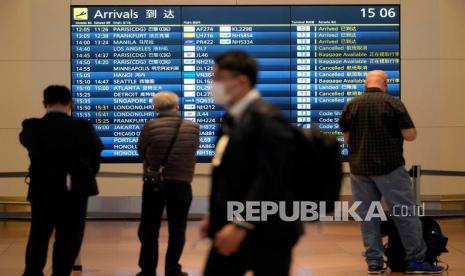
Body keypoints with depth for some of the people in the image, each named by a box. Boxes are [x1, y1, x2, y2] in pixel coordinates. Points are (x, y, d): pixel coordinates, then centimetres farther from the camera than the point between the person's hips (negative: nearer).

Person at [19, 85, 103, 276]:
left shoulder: (32, 127, -8)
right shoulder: (82, 127, -9)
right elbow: (96, 148, 8)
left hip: (42, 189, 1)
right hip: (74, 189, -1)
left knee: (38, 237, 16)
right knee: (68, 239, 7)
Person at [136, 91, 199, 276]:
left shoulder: (150, 126, -10)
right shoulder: (193, 128, -4)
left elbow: (141, 151, 1)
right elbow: (193, 151, 7)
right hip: (182, 184, 1)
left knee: (149, 230, 12)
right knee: (177, 231, 12)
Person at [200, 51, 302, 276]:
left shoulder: (267, 118, -16)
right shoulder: (232, 117, 14)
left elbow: (268, 179, -23)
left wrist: (241, 225, -26)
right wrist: (215, 216, 17)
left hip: (265, 232, -9)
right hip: (231, 227, 9)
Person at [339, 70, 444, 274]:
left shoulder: (351, 105, 3)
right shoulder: (393, 103, -7)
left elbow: (347, 138, 11)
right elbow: (410, 135, -7)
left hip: (359, 167, 4)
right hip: (389, 167, -3)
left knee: (367, 215, 9)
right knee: (405, 213, 3)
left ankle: (374, 262, 10)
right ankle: (416, 260, 5)